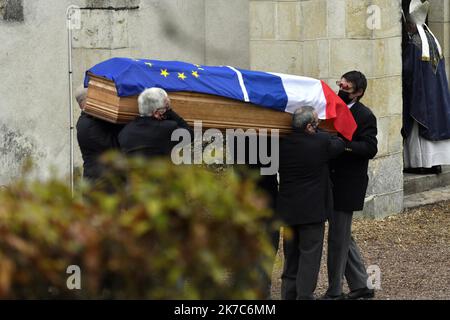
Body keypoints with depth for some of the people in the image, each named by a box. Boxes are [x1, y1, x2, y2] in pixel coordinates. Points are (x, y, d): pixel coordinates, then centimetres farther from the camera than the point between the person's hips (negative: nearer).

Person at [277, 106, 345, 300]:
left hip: (288, 209, 5)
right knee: (310, 255, 0)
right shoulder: (322, 142, -15)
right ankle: (304, 295, -3)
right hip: (313, 210, -5)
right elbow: (338, 145, 4)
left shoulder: (283, 143, -4)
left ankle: (288, 294, 19)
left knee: (291, 255, 15)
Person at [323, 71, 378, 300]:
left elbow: (370, 149, -19)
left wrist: (343, 144, -29)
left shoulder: (364, 116, -11)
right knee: (343, 236, 15)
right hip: (332, 182, 8)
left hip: (348, 184, -8)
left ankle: (334, 291, 5)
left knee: (338, 237, -3)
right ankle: (360, 285, 25)